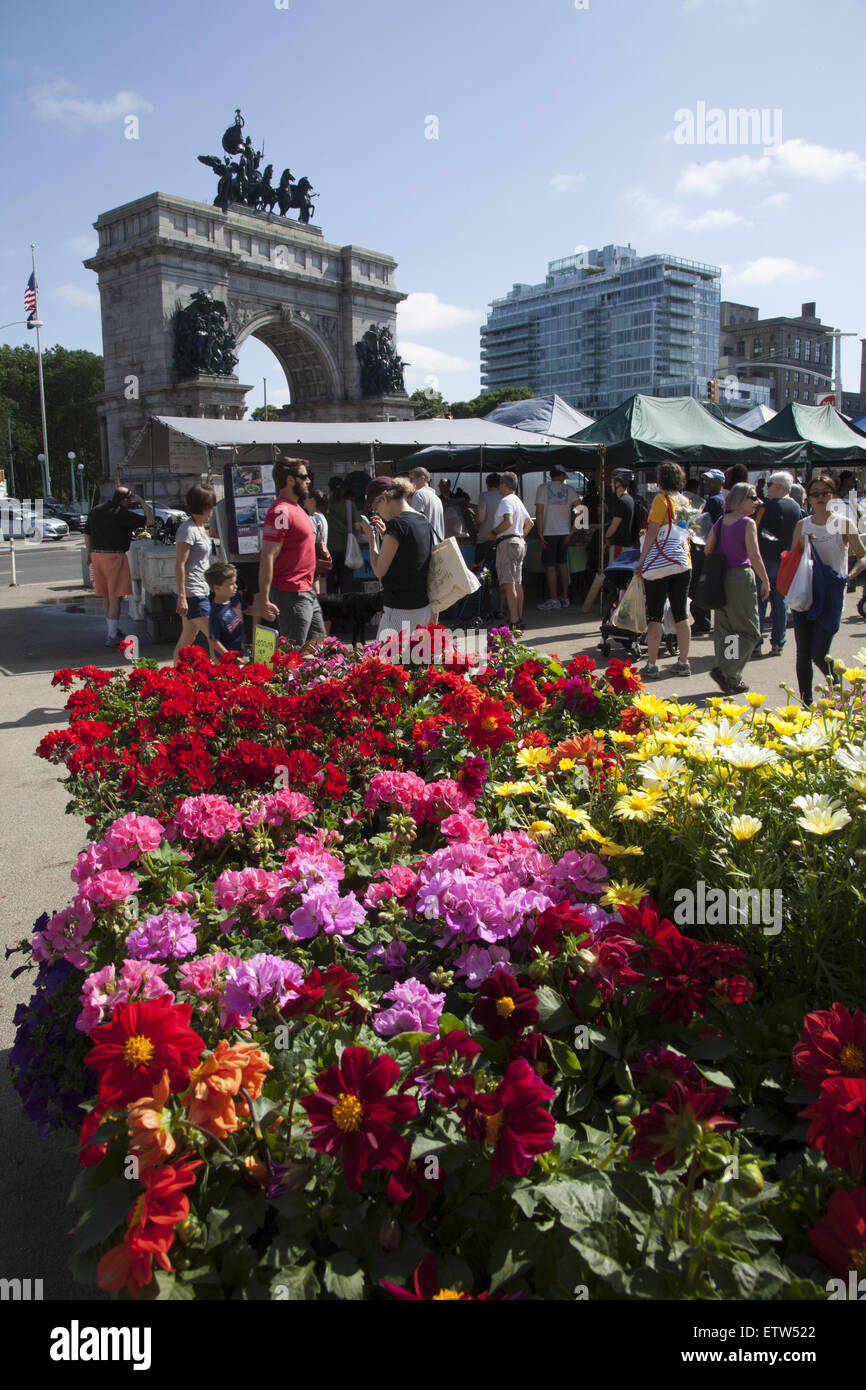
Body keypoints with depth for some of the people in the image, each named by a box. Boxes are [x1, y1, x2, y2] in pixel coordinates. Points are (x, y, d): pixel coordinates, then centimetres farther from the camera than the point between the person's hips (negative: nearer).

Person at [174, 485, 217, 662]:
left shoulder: (202, 527, 15)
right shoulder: (188, 530, -14)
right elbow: (179, 564, -18)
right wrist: (182, 597, -22)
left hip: (201, 591, 9)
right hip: (192, 593, -9)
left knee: (188, 637, 12)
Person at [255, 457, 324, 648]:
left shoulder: (294, 507, 15)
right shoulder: (281, 511, -17)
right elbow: (267, 558, -22)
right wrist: (263, 600, -26)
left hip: (306, 591, 10)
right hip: (292, 594, -10)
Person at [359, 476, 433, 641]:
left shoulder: (397, 524, -16)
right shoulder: (423, 521, 10)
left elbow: (379, 571, -12)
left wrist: (372, 538, 1)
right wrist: (385, 534, 17)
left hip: (401, 610, -9)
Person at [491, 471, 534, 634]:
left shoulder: (506, 501, -11)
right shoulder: (518, 501, 20)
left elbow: (508, 522, -24)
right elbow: (530, 523, 26)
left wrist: (493, 532, -12)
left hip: (507, 543, -10)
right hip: (519, 542, 10)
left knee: (508, 584, -13)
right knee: (517, 584, 12)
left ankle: (514, 622, -18)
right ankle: (519, 620, 15)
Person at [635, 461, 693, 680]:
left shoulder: (661, 499, -7)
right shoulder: (685, 502, 12)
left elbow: (652, 532, -13)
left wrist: (641, 561, -10)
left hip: (659, 564, -6)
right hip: (683, 564, 6)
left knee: (655, 616, -2)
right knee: (681, 614, 10)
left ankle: (652, 665, -2)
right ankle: (683, 662, 15)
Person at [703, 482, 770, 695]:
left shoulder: (720, 523, 9)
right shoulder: (748, 523, -10)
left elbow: (708, 550, 9)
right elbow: (754, 556, -15)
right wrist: (765, 581, -6)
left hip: (720, 578, 7)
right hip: (741, 576, -7)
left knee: (724, 629, 12)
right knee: (749, 631, 3)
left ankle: (731, 680, 15)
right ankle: (725, 670, -10)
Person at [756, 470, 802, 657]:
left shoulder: (769, 506, -12)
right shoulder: (796, 507, 9)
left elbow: (755, 530, -12)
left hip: (767, 558, -6)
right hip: (787, 561, 6)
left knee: (759, 601, -1)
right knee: (781, 601, 9)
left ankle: (755, 643, -3)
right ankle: (778, 644, 11)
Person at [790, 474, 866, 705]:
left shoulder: (844, 524, -1)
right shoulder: (802, 525, 8)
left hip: (831, 594, -3)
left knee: (818, 655, -9)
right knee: (803, 655, 2)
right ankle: (806, 704, 13)